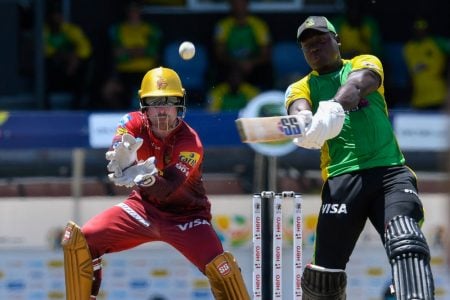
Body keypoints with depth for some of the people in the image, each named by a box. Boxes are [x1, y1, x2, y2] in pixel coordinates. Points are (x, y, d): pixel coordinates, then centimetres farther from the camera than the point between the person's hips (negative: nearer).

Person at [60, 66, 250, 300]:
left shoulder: (189, 142, -24)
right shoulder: (134, 124, -13)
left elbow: (167, 190, -34)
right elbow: (116, 157, -32)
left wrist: (145, 178, -56)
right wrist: (122, 159, -57)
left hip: (185, 216, -4)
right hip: (144, 207, 4)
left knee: (220, 267, -27)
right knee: (78, 240, -12)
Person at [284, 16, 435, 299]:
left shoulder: (365, 64, 15)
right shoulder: (302, 87, 17)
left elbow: (358, 82, -11)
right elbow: (298, 108, -8)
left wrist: (335, 106, -35)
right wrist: (302, 121, -35)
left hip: (390, 172, -1)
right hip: (342, 178, 1)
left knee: (407, 244, -27)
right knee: (325, 273, -5)